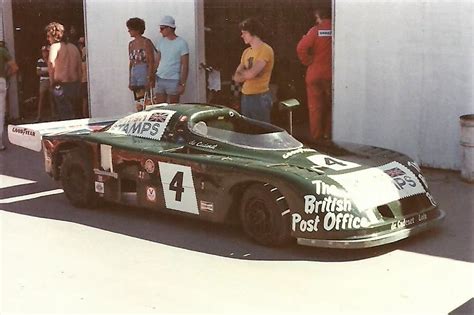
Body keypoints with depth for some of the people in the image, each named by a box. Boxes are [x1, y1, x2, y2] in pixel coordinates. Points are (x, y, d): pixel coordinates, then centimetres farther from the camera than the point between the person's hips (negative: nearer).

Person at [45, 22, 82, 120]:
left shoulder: (55, 46, -7)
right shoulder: (73, 47, 10)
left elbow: (52, 64, -20)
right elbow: (80, 68, 11)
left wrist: (53, 81, -8)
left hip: (62, 86, -6)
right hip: (76, 85, 6)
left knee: (65, 117, -3)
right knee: (72, 115, 14)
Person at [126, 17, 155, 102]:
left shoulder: (146, 42, -7)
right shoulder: (131, 44, 15)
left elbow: (151, 62, -11)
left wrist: (150, 78, -18)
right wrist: (130, 81, 16)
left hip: (144, 72, -7)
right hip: (134, 72, 7)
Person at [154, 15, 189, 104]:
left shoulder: (181, 43, -6)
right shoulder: (161, 42, 11)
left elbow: (185, 66, -8)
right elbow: (157, 61, 16)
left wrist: (182, 84, -12)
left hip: (173, 80, -5)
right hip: (160, 79, 5)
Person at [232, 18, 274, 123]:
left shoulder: (265, 50, -10)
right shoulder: (246, 52, 14)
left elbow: (251, 73, -19)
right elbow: (236, 77, 11)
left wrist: (241, 73, 2)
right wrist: (246, 74, -9)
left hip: (260, 97, -8)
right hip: (245, 97, 8)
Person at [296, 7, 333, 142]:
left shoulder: (315, 30, -9)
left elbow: (301, 48, -18)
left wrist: (308, 61, -5)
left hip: (315, 74, -2)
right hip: (331, 74, 2)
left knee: (315, 107, 6)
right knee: (329, 106, 15)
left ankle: (316, 137, 8)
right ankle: (327, 135, 19)